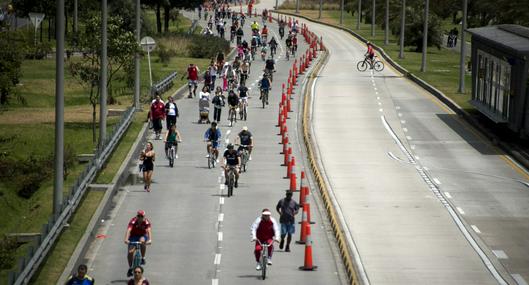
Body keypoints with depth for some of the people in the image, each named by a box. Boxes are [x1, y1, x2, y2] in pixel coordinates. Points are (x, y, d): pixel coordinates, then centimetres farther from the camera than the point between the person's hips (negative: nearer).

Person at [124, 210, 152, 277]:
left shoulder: (146, 222, -22)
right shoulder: (133, 221, -25)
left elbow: (149, 230, -36)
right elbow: (128, 230, -37)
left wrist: (150, 239, -54)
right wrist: (126, 239, -53)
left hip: (142, 235, 0)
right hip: (133, 236, 0)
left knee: (142, 241, -37)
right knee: (130, 252, -15)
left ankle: (143, 258, -17)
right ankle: (130, 268, 4)